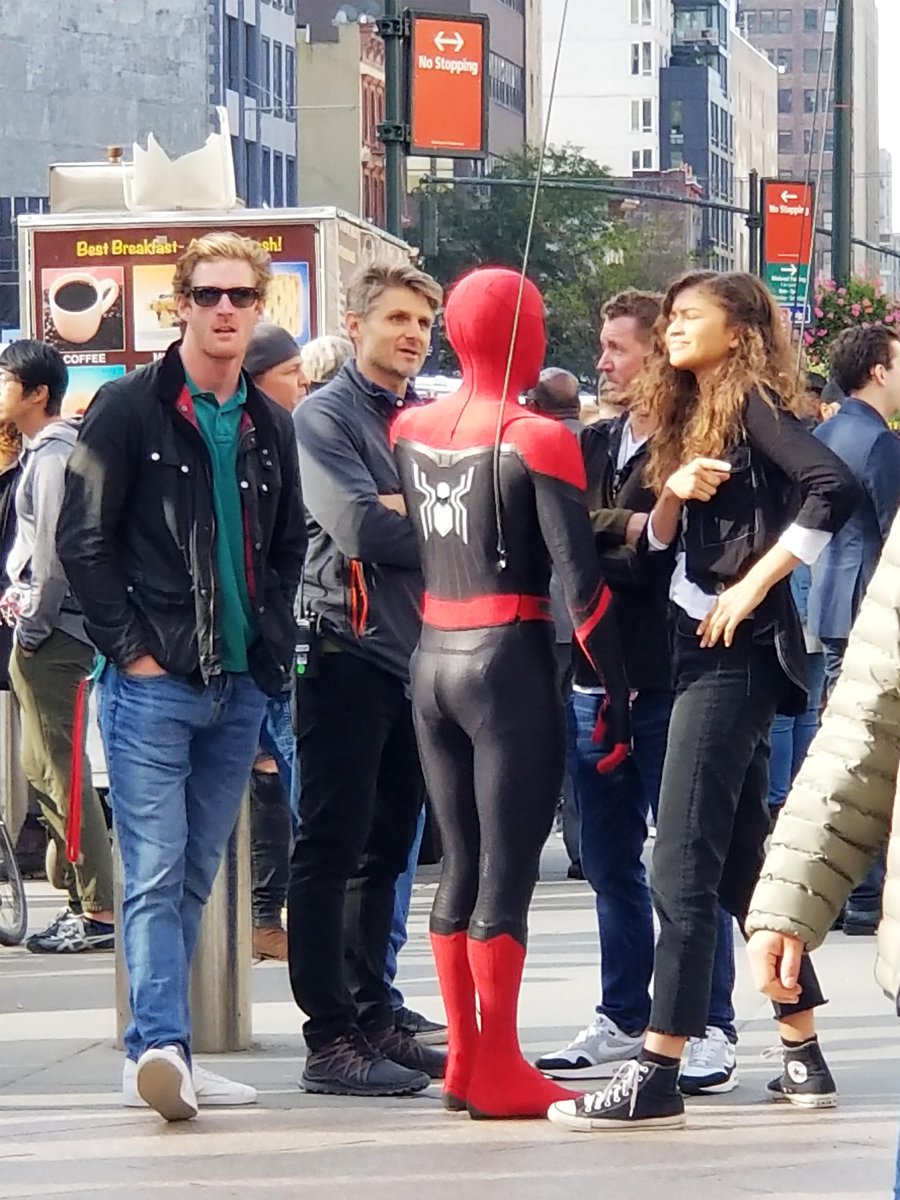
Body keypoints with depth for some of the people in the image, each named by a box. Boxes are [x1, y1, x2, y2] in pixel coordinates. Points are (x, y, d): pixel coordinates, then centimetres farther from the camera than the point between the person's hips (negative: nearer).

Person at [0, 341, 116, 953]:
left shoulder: (55, 457, -14)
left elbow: (56, 552, -18)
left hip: (54, 635, -10)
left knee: (61, 770, -9)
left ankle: (100, 911, -8)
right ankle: (85, 895, 18)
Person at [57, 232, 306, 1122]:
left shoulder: (270, 427, 13)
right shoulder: (130, 409, -4)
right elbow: (84, 540, -6)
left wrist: (274, 646, 9)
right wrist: (130, 647, -11)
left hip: (241, 684, 6)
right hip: (153, 681, -6)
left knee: (194, 876, 9)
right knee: (154, 874, -12)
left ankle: (161, 1049, 14)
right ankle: (160, 1045, -20)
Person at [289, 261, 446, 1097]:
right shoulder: (325, 417, -4)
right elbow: (360, 528, -17)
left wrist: (398, 510, -11)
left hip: (419, 652, 7)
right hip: (349, 652, -7)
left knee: (385, 849, 11)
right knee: (332, 848, -5)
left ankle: (371, 1019, 17)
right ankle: (329, 1037, -5)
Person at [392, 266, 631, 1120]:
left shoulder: (409, 430, 6)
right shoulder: (537, 440, -11)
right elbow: (579, 582, -13)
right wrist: (617, 691, -8)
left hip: (429, 660, 6)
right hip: (509, 665, -6)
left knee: (460, 866, 13)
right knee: (508, 871, -2)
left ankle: (464, 1061, 16)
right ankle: (499, 1072, -1)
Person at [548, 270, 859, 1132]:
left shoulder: (752, 403, -8)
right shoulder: (692, 417, 18)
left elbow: (835, 486, -22)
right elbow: (660, 540, 16)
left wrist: (753, 584, -20)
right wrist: (673, 492, -6)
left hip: (738, 650, -10)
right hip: (705, 650, 10)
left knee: (683, 865, -13)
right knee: (741, 860, 13)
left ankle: (658, 1075, -15)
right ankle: (803, 1052, 20)